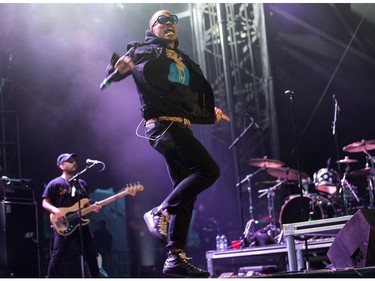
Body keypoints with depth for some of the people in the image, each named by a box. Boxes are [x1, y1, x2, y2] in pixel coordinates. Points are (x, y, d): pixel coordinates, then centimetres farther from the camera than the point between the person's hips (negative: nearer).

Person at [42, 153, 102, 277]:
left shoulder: (82, 184, 15)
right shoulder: (55, 184, -2)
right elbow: (45, 202, -3)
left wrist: (92, 207, -1)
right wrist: (56, 210, -21)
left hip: (81, 224, 5)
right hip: (63, 226, -5)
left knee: (91, 254, 8)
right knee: (57, 257, -8)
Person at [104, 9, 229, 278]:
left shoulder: (185, 61, 27)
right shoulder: (146, 50, 7)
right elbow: (113, 72, -6)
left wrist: (211, 113, 18)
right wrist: (122, 64, -28)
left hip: (182, 127, 8)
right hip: (162, 124, -8)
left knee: (186, 192, 3)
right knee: (208, 170, -21)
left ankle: (176, 257, 4)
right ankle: (160, 212, -12)